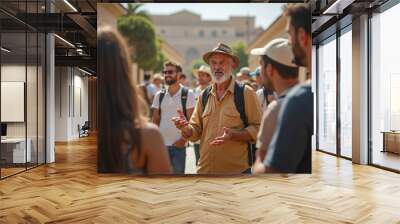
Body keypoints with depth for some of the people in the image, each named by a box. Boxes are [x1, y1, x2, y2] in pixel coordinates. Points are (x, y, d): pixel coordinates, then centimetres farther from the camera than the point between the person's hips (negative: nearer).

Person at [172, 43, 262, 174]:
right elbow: (196, 131, 11)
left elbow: (258, 129, -7)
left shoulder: (245, 93, -4)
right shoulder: (204, 96, 9)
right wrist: (186, 128, -10)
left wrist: (233, 135, -21)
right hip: (205, 170, 4)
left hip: (237, 170, -4)